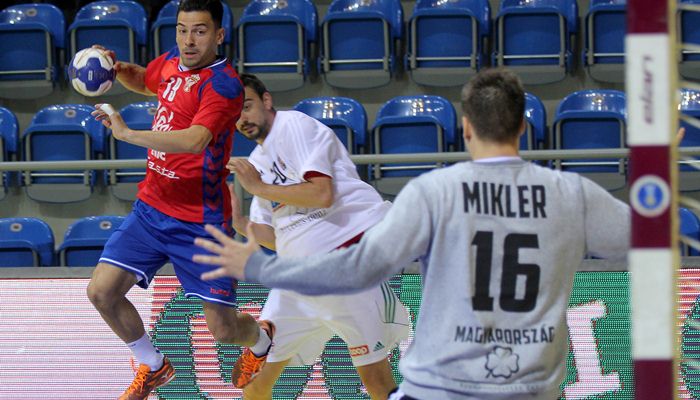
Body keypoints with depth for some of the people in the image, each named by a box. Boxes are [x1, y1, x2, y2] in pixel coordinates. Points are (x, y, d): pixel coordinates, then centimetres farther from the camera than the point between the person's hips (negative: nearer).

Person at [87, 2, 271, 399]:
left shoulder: (223, 83, -20)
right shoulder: (173, 61, 5)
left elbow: (195, 140, -37)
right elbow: (143, 80, 30)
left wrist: (127, 133, -41)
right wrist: (117, 68, 8)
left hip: (199, 223, -7)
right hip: (151, 208, 7)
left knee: (224, 330, -2)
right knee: (102, 291, -5)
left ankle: (263, 340, 36)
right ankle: (152, 368, 20)